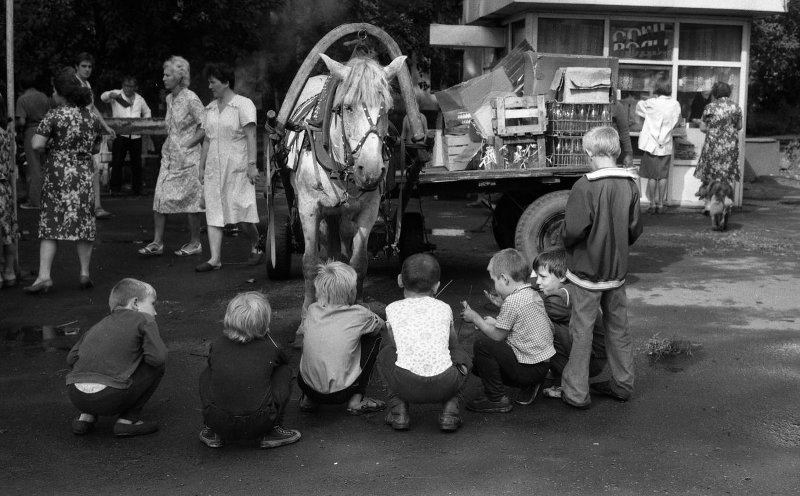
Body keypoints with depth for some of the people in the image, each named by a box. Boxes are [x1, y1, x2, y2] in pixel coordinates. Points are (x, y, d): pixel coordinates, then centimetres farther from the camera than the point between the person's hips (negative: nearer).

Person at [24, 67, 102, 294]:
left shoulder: (55, 115, -8)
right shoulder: (92, 117, 7)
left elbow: (37, 144, -13)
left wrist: (52, 142, 7)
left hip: (58, 173, -4)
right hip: (85, 175, 4)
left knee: (50, 224, 0)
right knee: (84, 224, 9)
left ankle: (44, 275, -6)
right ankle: (85, 273, 11)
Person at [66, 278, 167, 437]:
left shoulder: (100, 325, 26)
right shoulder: (144, 320, 8)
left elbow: (71, 359, 21)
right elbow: (157, 357, -4)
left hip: (76, 395, 7)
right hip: (110, 397, -7)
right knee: (156, 367, 12)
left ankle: (86, 417, 21)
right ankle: (128, 419, 10)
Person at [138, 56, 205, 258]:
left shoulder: (191, 99, -12)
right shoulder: (169, 98, 11)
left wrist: (186, 145, -14)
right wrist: (168, 145, 10)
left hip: (187, 157, -7)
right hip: (169, 156, 7)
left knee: (190, 200, 1)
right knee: (160, 198, 1)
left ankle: (195, 243, 13)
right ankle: (157, 242, 5)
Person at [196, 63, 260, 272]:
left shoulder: (243, 104, -4)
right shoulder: (211, 108, 16)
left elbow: (251, 136, -10)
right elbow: (207, 139, 19)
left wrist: (252, 164, -17)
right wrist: (201, 166, 16)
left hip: (237, 167, -6)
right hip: (214, 168, 6)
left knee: (242, 215, -6)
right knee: (213, 213, -2)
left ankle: (255, 245, 20)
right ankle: (215, 258, -3)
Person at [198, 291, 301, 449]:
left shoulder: (217, 345, 5)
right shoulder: (269, 347, 1)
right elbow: (284, 361, 24)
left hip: (218, 422, 2)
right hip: (259, 424, -2)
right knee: (284, 371, 17)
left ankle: (212, 432, 20)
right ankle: (272, 431, 12)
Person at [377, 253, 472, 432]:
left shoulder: (393, 308, 14)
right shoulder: (444, 308, 17)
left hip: (405, 386, 0)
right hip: (444, 386, 1)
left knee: (385, 354, 31)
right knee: (462, 357, 33)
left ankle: (398, 409, 16)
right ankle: (450, 410, 12)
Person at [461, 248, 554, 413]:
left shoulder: (512, 302, -20)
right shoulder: (534, 295, 8)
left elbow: (497, 336, -13)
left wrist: (475, 318, 0)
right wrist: (495, 323, 14)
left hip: (529, 369, -9)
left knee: (482, 345, -15)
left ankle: (496, 400, -6)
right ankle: (528, 387, 14)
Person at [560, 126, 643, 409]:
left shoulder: (585, 186, -19)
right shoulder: (630, 184, -2)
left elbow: (573, 230, -21)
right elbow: (635, 230, 4)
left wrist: (567, 245, 0)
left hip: (587, 270, -5)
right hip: (618, 269, 5)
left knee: (581, 332, 4)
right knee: (618, 328, 17)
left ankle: (576, 393, 10)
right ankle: (622, 384, 28)